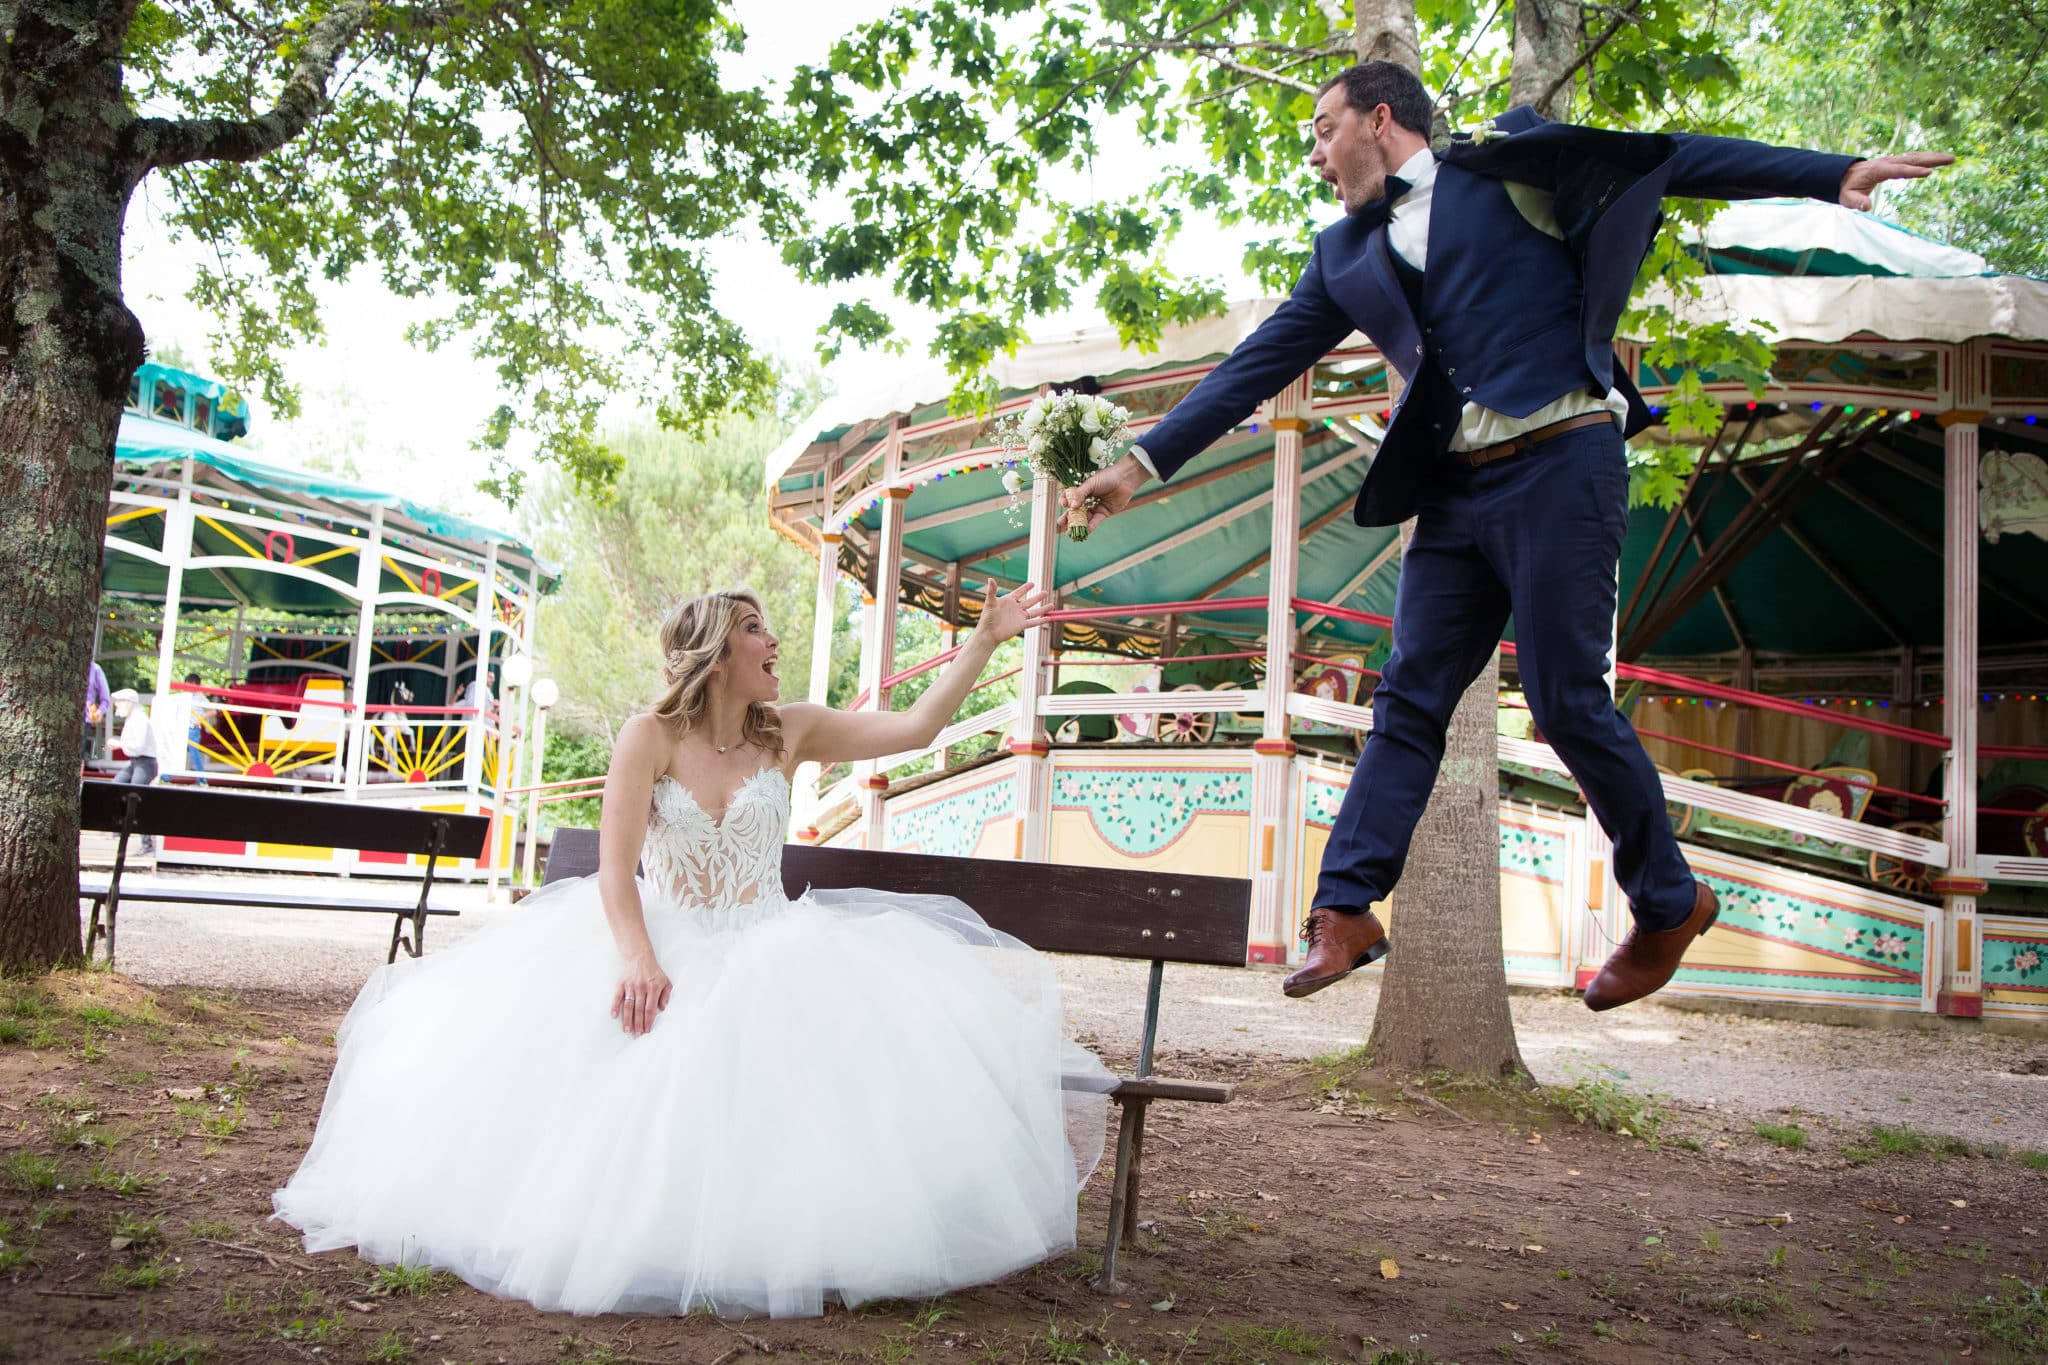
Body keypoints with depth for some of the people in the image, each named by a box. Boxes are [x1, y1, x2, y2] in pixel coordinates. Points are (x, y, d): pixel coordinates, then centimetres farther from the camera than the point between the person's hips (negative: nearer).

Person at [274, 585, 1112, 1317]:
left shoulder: (789, 733, 6)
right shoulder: (651, 736, -3)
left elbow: (914, 728, 0)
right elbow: (616, 865, -11)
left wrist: (983, 643, -3)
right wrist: (635, 956, -27)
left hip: (769, 952, 2)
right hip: (668, 946, -2)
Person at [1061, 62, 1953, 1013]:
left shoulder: (1511, 166, 4)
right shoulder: (1345, 254, 18)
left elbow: (1666, 158, 2)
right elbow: (1260, 363, 18)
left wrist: (1832, 176, -6)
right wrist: (1144, 462, 14)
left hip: (1561, 462, -6)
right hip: (1456, 490, 6)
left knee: (1567, 699, -5)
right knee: (1409, 699, 0)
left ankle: (1670, 905, 13)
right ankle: (1345, 911, 1)